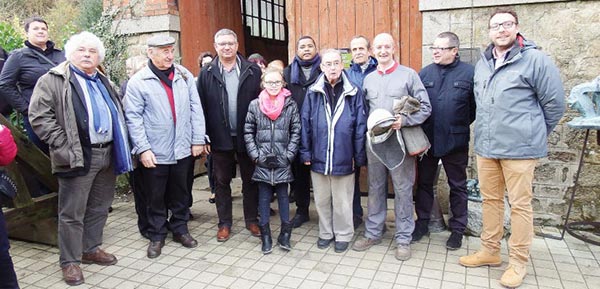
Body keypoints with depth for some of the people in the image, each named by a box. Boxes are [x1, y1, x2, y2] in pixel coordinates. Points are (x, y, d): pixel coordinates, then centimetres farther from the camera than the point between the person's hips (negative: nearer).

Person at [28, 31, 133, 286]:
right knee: (72, 213, 4)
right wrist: (63, 146, -16)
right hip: (78, 157, -6)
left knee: (99, 208, 16)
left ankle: (91, 249, 33)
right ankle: (70, 261, 18)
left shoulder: (104, 82, 17)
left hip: (108, 155, 6)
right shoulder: (53, 81, -4)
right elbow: (39, 116, -11)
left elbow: (118, 113, 24)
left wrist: (119, 147, 13)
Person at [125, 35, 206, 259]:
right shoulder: (138, 81, -6)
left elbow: (195, 108, 4)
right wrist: (143, 149, -13)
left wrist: (198, 139, 1)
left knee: (181, 194, 16)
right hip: (154, 153, -3)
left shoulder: (184, 75, 4)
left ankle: (180, 229, 35)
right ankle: (156, 236, 29)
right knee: (156, 197, 11)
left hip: (183, 149, 3)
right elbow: (133, 118, -8)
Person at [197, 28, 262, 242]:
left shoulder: (253, 71, 0)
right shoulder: (207, 74, 1)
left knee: (250, 180, 11)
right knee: (221, 181, 11)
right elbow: (201, 107, -1)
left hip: (247, 136, 0)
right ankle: (224, 223, 26)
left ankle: (252, 220, 27)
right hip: (220, 138, 1)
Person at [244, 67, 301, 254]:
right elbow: (248, 132, 3)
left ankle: (285, 233, 20)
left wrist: (289, 154, -7)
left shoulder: (291, 105, 0)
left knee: (283, 194, 8)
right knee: (264, 196, 9)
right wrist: (255, 154, -4)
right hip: (262, 160, 1)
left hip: (283, 161, -1)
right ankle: (265, 235, 20)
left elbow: (296, 132, 0)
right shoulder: (255, 105, 2)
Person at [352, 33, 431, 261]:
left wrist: (404, 120, -18)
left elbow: (425, 107, -4)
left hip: (400, 142, -4)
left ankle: (403, 239, 15)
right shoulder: (368, 79, 12)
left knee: (403, 191, 3)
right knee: (375, 189, 12)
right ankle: (373, 233, 25)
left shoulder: (409, 75, -1)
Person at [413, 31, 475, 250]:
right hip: (427, 139, 3)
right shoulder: (425, 73, 4)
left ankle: (457, 228, 26)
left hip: (456, 140, -3)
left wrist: (462, 125, -7)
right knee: (424, 182, 13)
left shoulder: (469, 73, -6)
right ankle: (422, 222, 29)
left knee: (457, 185, 11)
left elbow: (477, 106, -5)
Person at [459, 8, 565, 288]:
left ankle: (518, 262, 18)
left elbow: (555, 102, -4)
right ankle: (490, 251, 30)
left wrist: (533, 134, 5)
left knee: (520, 204, 3)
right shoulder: (482, 63, 11)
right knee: (490, 199, 15)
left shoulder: (536, 60, -8)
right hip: (485, 146, 6)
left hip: (519, 148, -6)